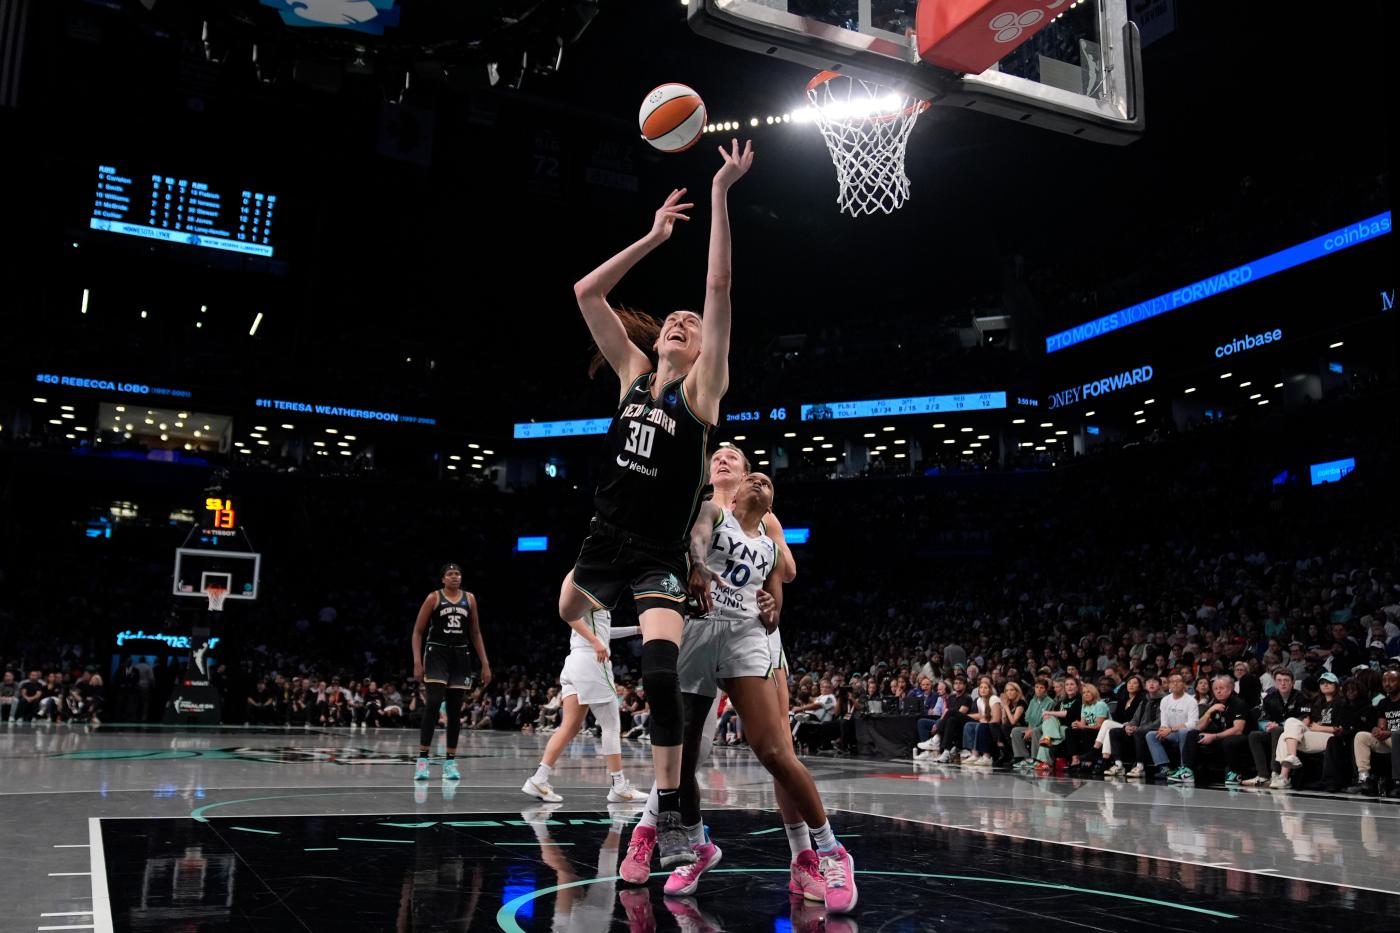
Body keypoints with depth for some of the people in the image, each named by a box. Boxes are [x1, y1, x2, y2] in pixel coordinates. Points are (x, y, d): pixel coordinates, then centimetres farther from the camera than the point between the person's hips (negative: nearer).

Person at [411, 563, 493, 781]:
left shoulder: (469, 599, 10)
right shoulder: (434, 598, 0)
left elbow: (475, 634, 14)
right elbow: (418, 631, 0)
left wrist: (485, 664, 8)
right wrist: (417, 661, -11)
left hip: (461, 656, 4)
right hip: (437, 653, -4)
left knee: (455, 710, 4)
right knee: (433, 704, -16)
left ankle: (450, 762, 10)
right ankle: (422, 759, -12)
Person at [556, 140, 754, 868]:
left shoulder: (701, 389, -5)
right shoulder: (633, 374, 7)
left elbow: (719, 287, -14)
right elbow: (587, 292, 6)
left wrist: (721, 196, -15)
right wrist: (653, 238, 6)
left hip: (658, 557, -5)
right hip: (605, 540, 6)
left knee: (660, 674, -18)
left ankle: (669, 819, -9)